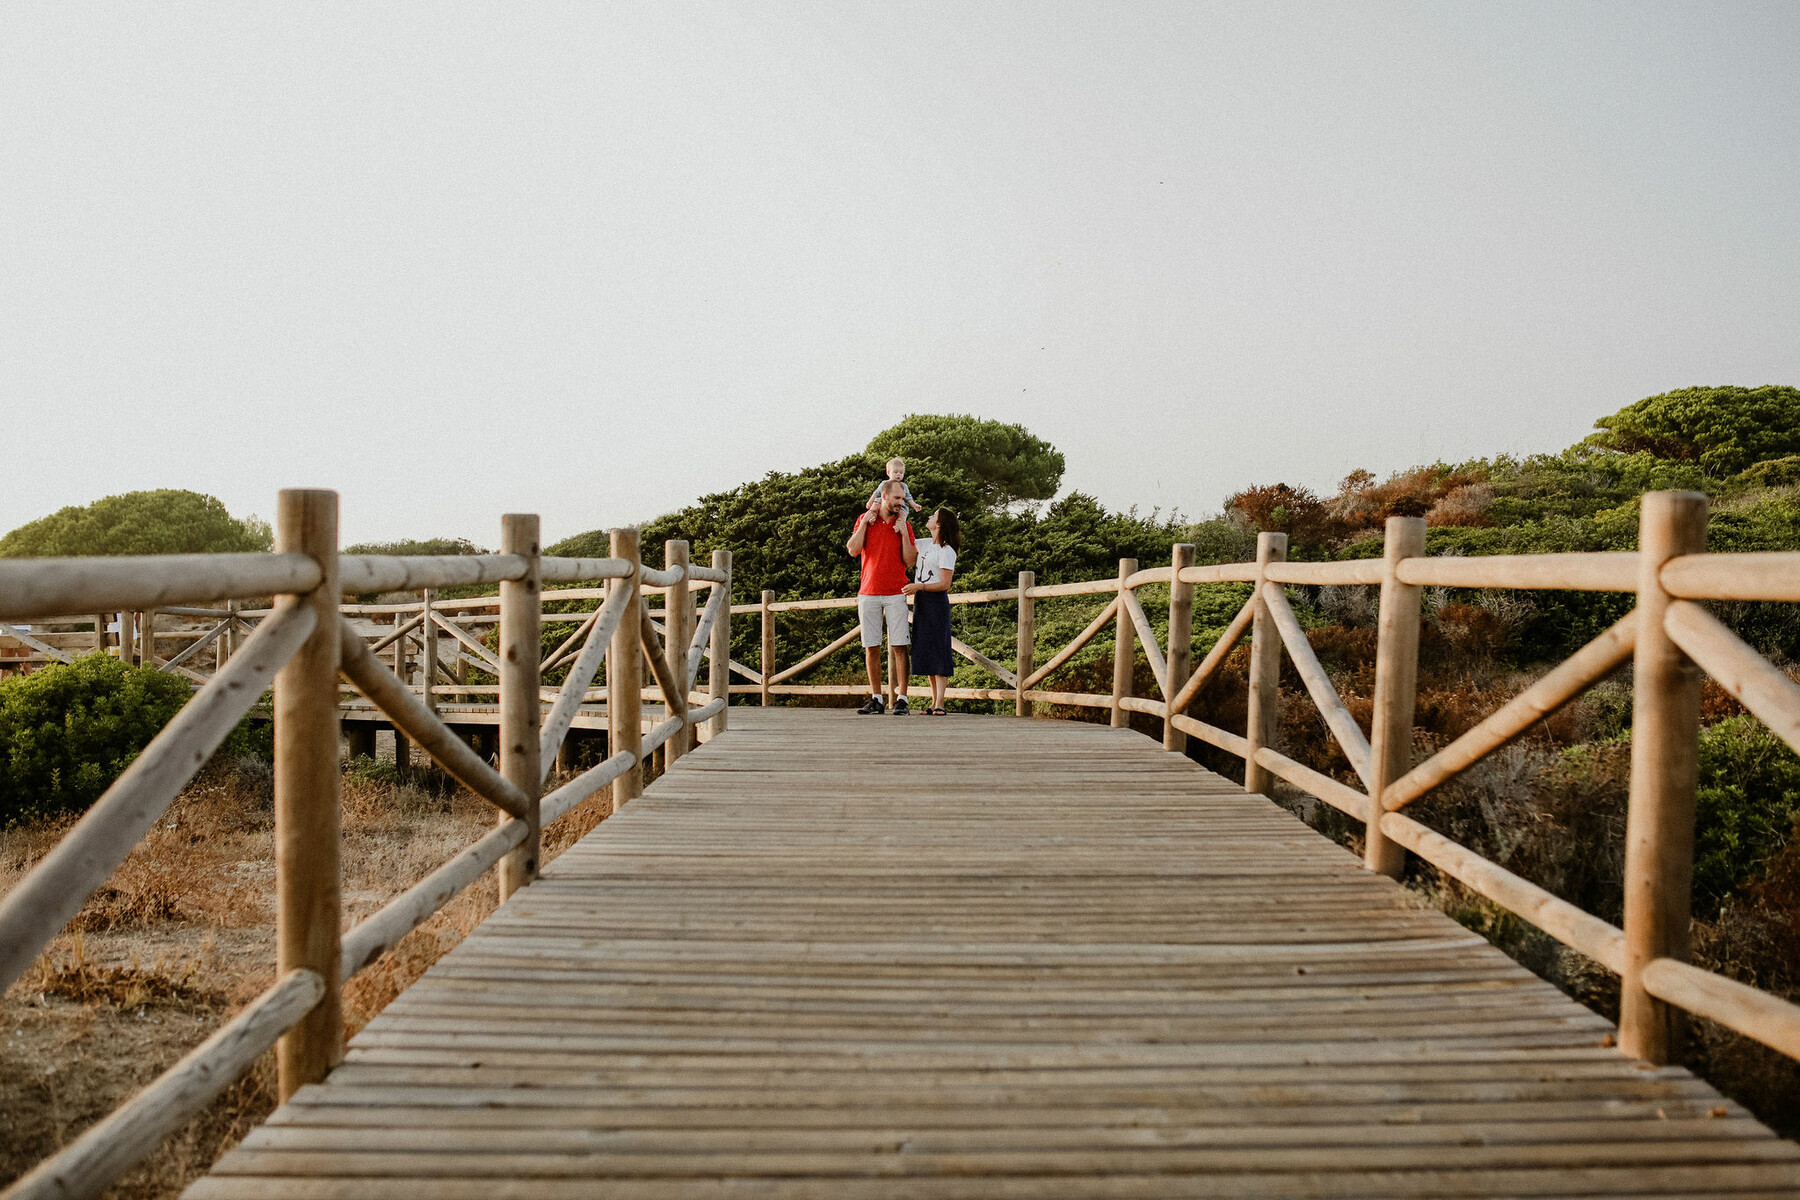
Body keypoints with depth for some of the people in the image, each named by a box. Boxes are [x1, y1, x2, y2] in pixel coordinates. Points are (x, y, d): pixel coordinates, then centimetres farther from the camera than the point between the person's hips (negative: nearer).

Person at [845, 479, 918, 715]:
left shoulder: (904, 525, 7)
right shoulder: (865, 519, 9)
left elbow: (910, 562, 0)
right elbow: (853, 550, -3)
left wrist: (903, 533, -7)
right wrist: (864, 522, -5)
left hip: (895, 594, -1)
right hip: (868, 593, 1)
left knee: (900, 647, -7)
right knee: (871, 648, 1)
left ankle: (901, 699, -4)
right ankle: (876, 699, 8)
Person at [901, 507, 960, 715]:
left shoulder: (947, 551, -9)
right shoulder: (926, 545, 13)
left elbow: (945, 584, -14)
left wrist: (919, 586, -24)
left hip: (936, 602, -8)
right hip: (920, 602, 8)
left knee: (938, 651, -8)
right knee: (926, 652, 7)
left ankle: (940, 704, -7)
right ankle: (934, 702, 12)